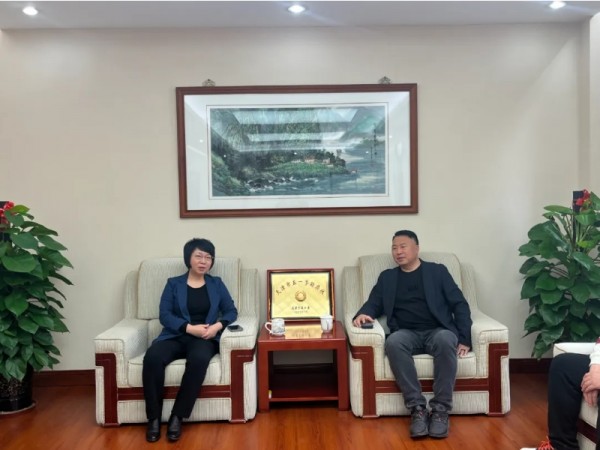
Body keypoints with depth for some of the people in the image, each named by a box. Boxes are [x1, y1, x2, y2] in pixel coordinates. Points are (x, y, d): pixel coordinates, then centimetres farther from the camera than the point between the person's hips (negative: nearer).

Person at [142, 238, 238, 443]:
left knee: (199, 359, -37)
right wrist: (190, 328, -15)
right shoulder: (173, 284, 12)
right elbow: (165, 315, 0)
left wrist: (217, 326, -12)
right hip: (175, 336, 0)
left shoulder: (216, 284, 16)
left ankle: (177, 417, -24)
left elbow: (231, 311, 10)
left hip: (204, 339, 0)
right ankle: (154, 418, -19)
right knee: (152, 357, -32)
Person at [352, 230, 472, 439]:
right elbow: (374, 304, 12)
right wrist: (363, 313, -13)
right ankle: (417, 408, -27)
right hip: (407, 334, 1)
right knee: (393, 341, -35)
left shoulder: (437, 271, 13)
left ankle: (440, 409, -26)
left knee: (446, 340, -37)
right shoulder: (387, 277, 19)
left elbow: (460, 305, 7)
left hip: (437, 332, -1)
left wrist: (464, 339, -6)